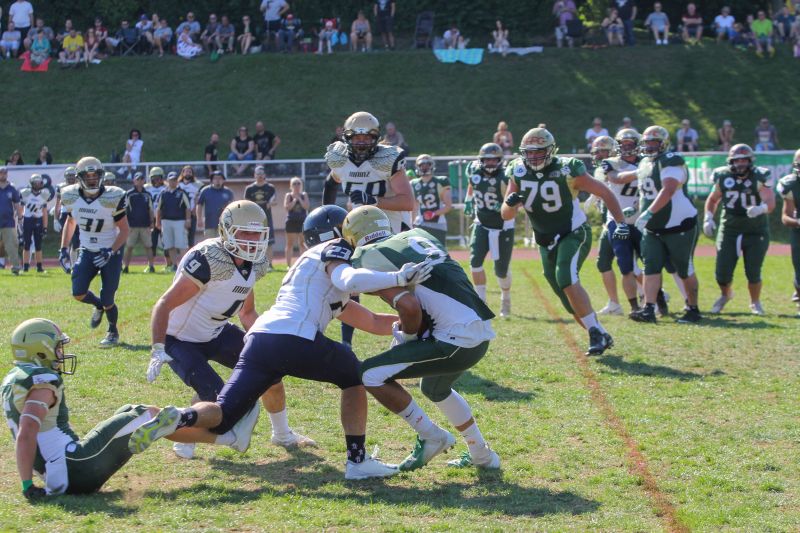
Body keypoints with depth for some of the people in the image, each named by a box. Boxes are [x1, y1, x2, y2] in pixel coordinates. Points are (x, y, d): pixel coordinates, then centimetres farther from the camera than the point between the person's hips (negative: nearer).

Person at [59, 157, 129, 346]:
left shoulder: (112, 198, -19)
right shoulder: (72, 197, -7)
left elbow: (124, 231, -12)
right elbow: (70, 222, 13)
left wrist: (110, 252, -24)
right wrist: (64, 249, 6)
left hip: (111, 252, -4)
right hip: (87, 251, 4)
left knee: (107, 299, -4)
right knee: (78, 293, -11)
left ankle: (113, 332, 25)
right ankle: (98, 306, 25)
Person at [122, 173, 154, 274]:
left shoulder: (147, 195, 10)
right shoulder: (129, 194, 1)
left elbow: (150, 210, 13)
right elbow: (125, 210, 1)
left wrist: (151, 223, 6)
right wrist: (126, 225, -4)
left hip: (145, 226, 2)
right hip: (132, 225, -2)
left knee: (148, 246, 0)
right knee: (129, 247, -1)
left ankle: (151, 266, 2)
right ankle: (125, 266, 2)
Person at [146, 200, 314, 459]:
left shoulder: (254, 265, -4)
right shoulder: (209, 260, -30)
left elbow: (247, 312, 12)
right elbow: (164, 305, -30)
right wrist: (157, 350, -39)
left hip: (217, 333, 8)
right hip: (182, 338, -8)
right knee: (214, 396, -23)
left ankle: (283, 435, 25)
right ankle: (185, 441, 6)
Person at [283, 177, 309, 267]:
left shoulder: (304, 195, 7)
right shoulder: (288, 195, 3)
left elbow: (307, 206, -7)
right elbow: (286, 207, -10)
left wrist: (299, 198, -10)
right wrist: (294, 199, -11)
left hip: (302, 221, 1)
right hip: (291, 221, -1)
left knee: (302, 244, 1)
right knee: (290, 244, 2)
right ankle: (288, 265, 4)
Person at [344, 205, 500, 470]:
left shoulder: (369, 259, -5)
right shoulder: (416, 235, 18)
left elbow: (409, 306, -16)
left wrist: (407, 336, 2)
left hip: (457, 340, -9)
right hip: (482, 332, 9)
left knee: (371, 375, 1)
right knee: (435, 388, 35)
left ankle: (432, 437, 8)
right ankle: (481, 455, 41)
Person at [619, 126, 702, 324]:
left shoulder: (672, 162, -18)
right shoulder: (646, 164, 9)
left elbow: (668, 191, -32)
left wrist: (648, 213, -38)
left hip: (680, 226, -7)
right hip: (653, 228, 7)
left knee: (685, 270, 3)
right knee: (651, 268, -5)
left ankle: (693, 310, 15)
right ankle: (649, 309, -9)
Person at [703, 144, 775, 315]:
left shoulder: (759, 178, -14)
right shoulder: (723, 178, -5)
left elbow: (770, 203, -26)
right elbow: (713, 199, 12)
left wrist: (760, 209, -47)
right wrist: (708, 218, -1)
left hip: (756, 232, -2)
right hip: (729, 231, 2)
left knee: (753, 273, -3)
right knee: (722, 274, -1)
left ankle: (755, 303, 26)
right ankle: (725, 295, 34)